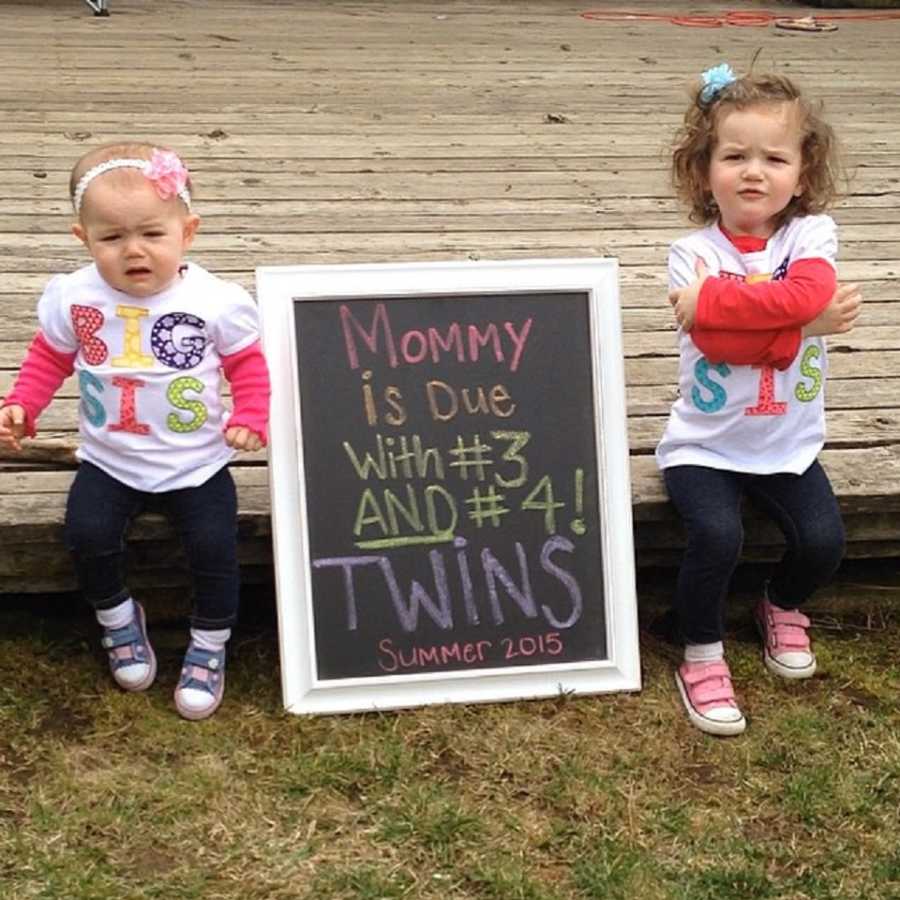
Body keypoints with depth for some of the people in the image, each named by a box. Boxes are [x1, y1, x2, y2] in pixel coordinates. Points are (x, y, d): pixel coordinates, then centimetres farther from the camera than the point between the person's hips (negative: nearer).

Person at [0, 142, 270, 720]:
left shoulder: (215, 302, -13)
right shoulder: (74, 298, -8)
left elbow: (248, 364, -2)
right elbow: (49, 358, 7)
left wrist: (250, 418, -17)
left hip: (197, 465, -1)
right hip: (110, 462, 2)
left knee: (214, 545, -15)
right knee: (88, 534, -18)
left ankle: (210, 646, 12)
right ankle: (118, 618, 14)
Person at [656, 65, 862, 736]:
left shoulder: (812, 233, -6)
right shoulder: (692, 253, -9)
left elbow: (808, 293, -28)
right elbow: (716, 343, -23)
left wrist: (712, 300, -27)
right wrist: (800, 323, -25)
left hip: (787, 445, 2)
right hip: (705, 445, -2)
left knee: (824, 541, -14)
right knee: (718, 537, -24)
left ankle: (783, 605, 23)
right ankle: (701, 656, 2)